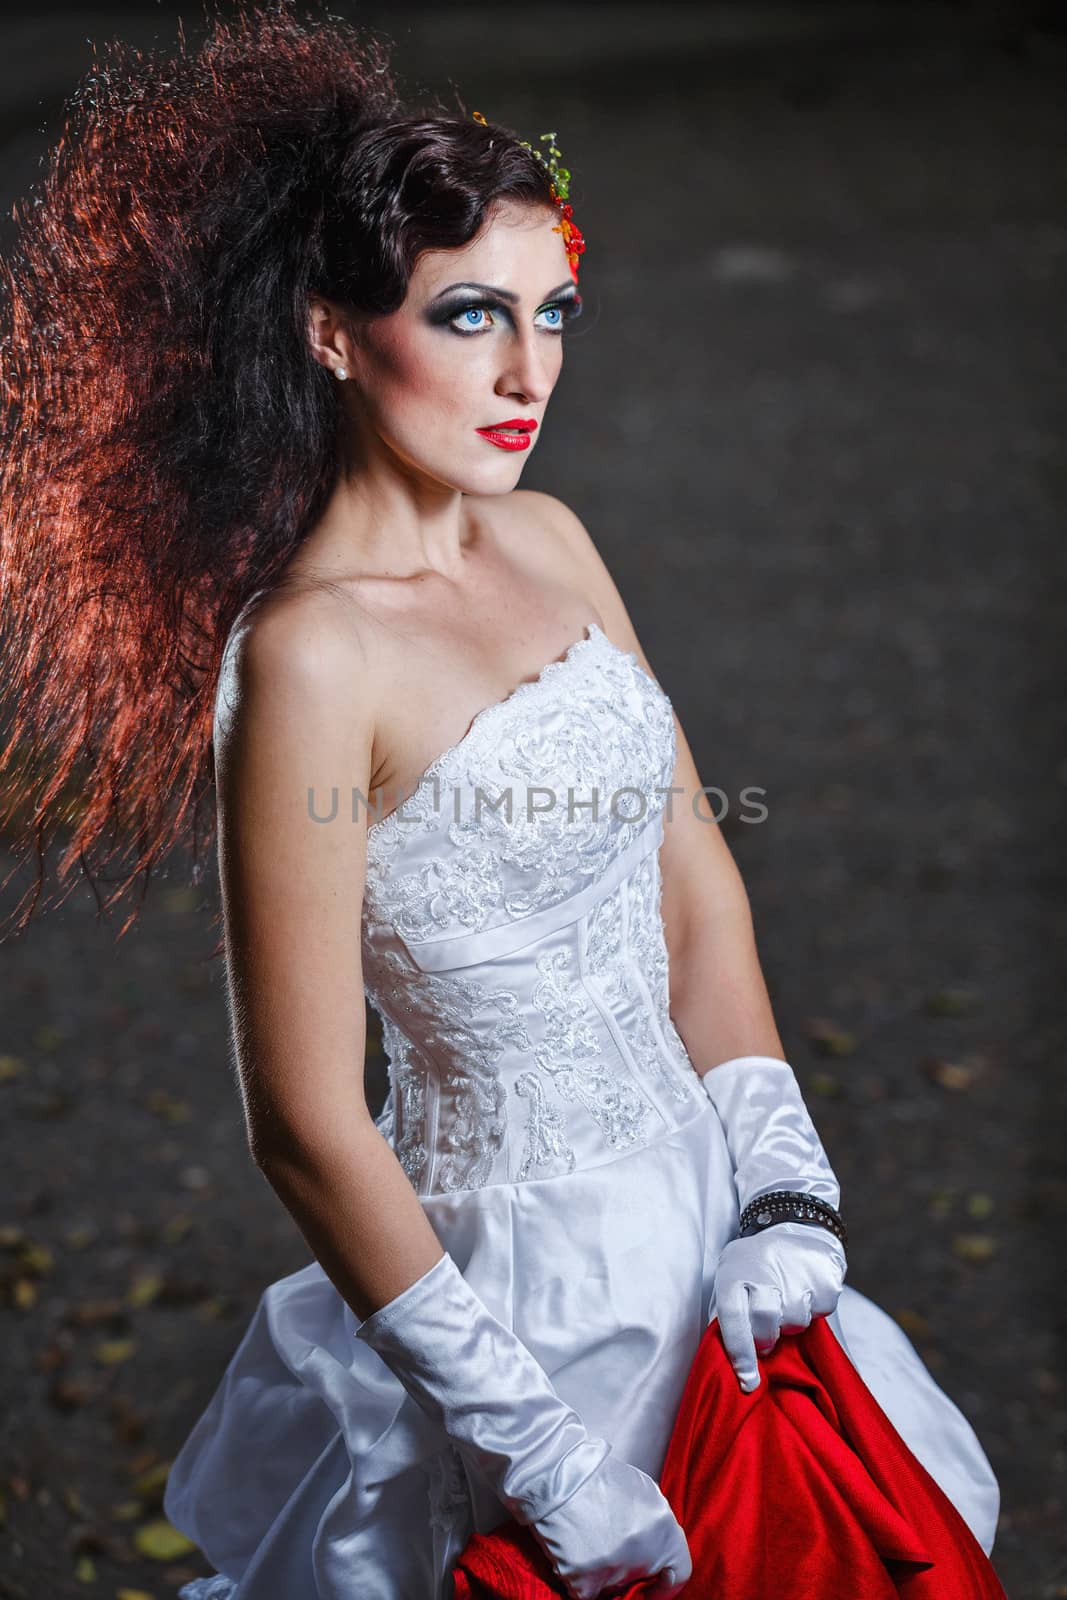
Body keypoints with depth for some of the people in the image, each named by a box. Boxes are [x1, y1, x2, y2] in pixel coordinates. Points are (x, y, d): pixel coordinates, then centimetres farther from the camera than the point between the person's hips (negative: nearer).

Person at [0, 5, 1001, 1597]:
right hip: (524, 1269, -7)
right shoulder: (310, 653, -21)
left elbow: (696, 887, 6)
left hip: (694, 1211, 7)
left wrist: (781, 1204, -4)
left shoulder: (548, 543, 1)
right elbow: (307, 1125, -21)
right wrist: (546, 1461, -17)